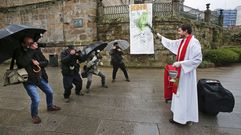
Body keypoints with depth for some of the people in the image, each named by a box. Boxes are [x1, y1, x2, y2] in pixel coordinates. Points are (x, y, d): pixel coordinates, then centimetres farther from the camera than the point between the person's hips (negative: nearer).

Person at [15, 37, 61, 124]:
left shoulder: (37, 50, -2)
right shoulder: (19, 53, -14)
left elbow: (46, 62, 0)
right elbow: (23, 63, -35)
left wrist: (38, 63, -21)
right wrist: (31, 50, -33)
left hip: (41, 77, 6)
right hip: (29, 80, -5)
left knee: (50, 92, 18)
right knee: (36, 99, -11)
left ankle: (50, 106, 47)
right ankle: (34, 115, 21)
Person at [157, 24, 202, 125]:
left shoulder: (194, 42, -19)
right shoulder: (181, 41, 8)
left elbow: (198, 59, -24)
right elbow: (171, 43, 26)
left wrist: (180, 63, -25)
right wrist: (161, 37, 31)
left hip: (187, 73, -9)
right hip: (180, 72, 9)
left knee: (186, 95, 3)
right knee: (179, 93, 16)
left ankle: (187, 117, 20)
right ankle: (179, 115, 32)